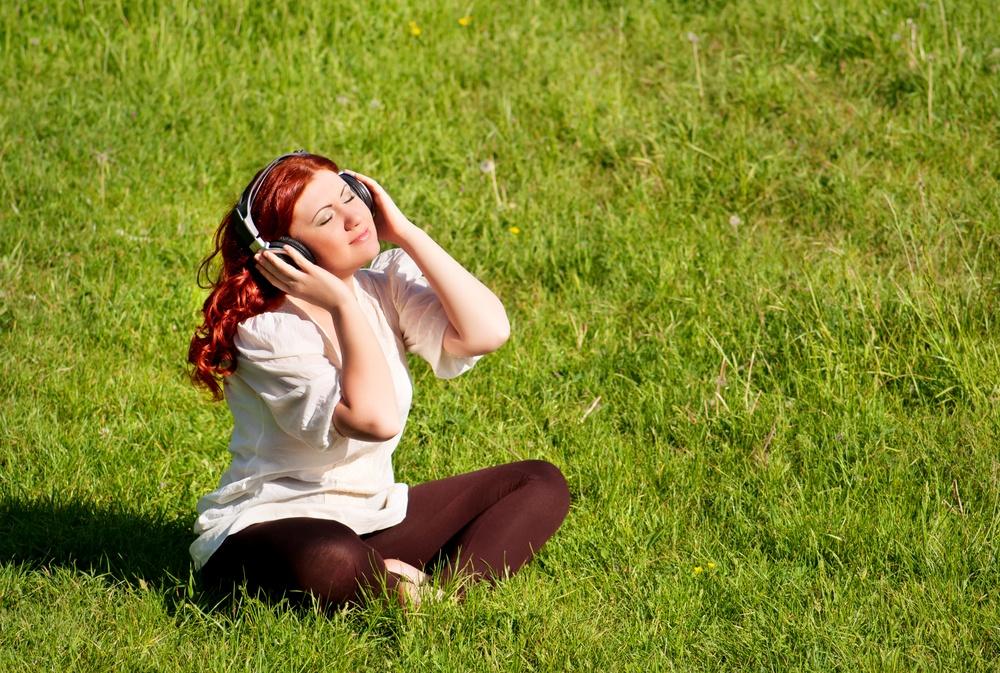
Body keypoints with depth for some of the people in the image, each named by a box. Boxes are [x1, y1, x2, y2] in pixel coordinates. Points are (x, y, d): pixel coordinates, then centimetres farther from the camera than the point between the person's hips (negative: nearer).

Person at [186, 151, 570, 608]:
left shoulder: (386, 283, 2)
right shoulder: (268, 331, -19)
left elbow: (487, 332, -14)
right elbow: (376, 419, -32)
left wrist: (407, 234, -11)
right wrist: (343, 305, -23)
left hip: (374, 518, 7)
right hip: (266, 531, -7)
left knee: (541, 484, -1)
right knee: (332, 561, -43)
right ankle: (411, 591, -12)